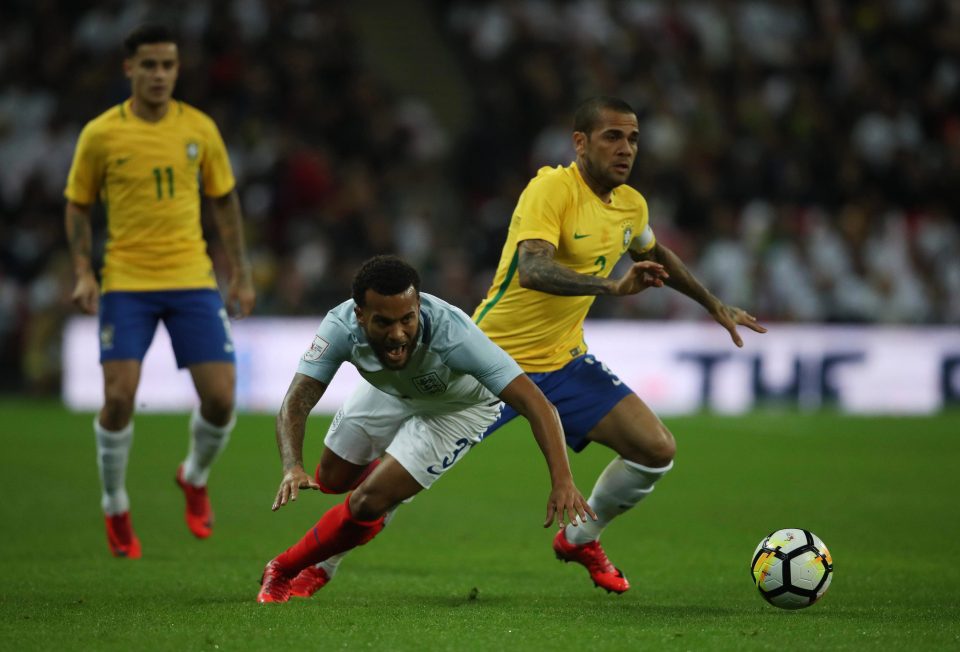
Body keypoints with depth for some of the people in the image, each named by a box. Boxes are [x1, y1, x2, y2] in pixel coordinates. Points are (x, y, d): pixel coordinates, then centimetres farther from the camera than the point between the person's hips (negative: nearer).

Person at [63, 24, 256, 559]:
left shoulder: (199, 129, 3)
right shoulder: (101, 135, -3)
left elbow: (225, 199, 13)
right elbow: (78, 205, 8)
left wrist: (241, 274, 10)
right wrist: (83, 272, -5)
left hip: (193, 279, 2)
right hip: (126, 283, -2)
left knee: (221, 397, -6)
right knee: (119, 397, -12)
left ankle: (196, 478, 26)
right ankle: (116, 510, 10)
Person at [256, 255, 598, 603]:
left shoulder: (451, 333, -45)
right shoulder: (341, 326, -36)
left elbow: (534, 403, -45)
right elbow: (297, 401, -37)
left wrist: (562, 480, -57)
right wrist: (293, 467, -57)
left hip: (457, 407, -4)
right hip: (390, 392, 4)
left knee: (367, 504, -15)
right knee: (332, 480, 19)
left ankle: (284, 570, 10)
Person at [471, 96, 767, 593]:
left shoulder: (631, 206, 4)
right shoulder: (551, 189, -20)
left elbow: (654, 255, 28)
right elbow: (533, 270, -36)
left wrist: (714, 305, 32)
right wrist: (612, 286, -47)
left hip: (563, 362, 7)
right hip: (496, 359, -7)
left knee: (656, 451, -4)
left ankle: (580, 539, 20)